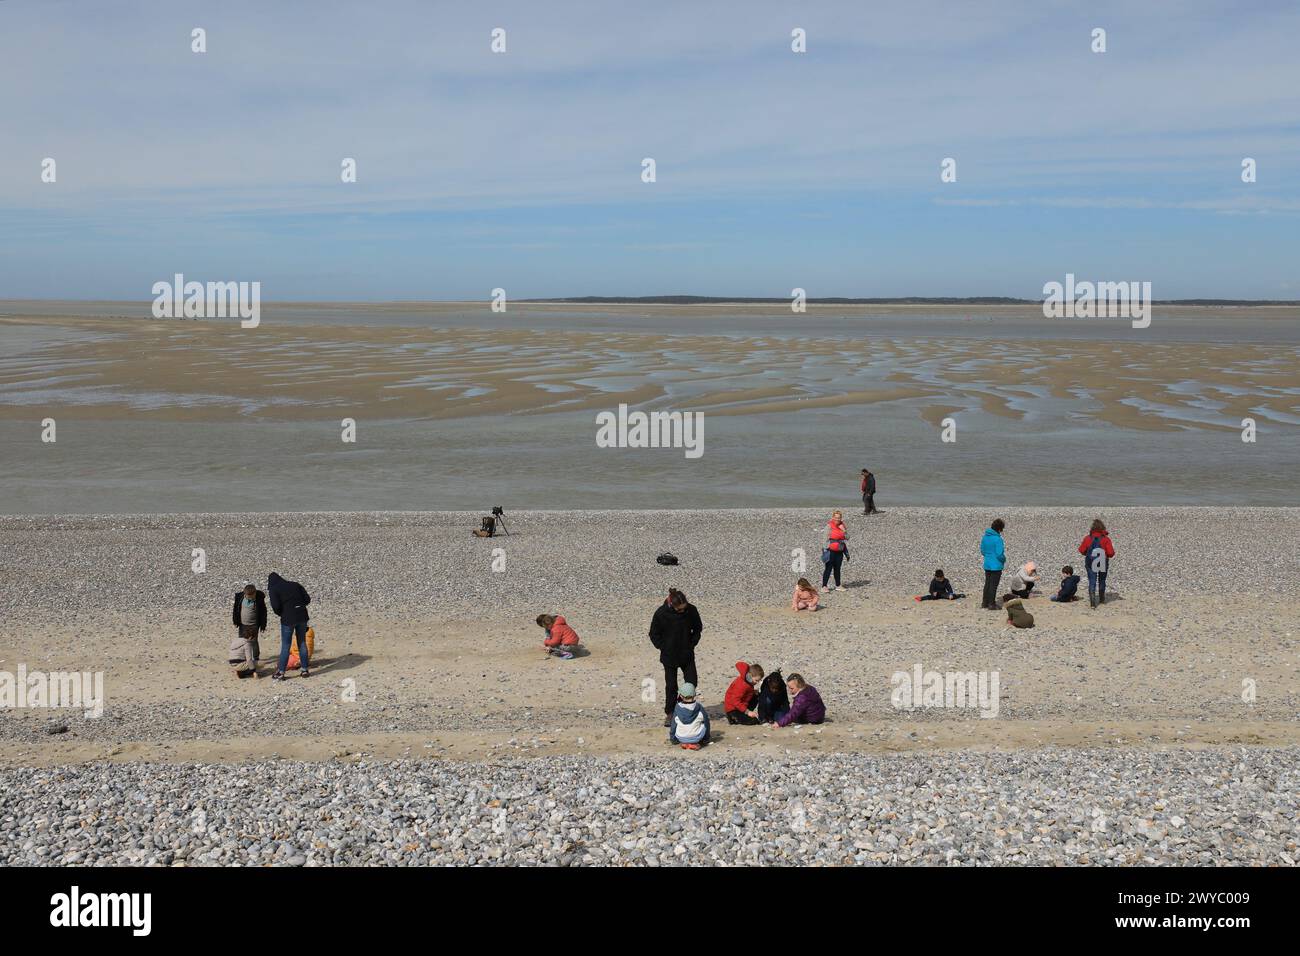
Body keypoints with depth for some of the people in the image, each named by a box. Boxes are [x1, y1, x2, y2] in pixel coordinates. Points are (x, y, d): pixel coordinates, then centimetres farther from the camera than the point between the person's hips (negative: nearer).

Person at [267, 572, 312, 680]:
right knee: (302, 644, 13)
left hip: (288, 619, -4)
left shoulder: (273, 589, -1)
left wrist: (281, 614, 7)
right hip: (302, 617, 4)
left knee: (285, 646, 2)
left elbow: (276, 606, -12)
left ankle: (281, 672, 5)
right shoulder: (295, 585, 13)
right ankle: (305, 670, 17)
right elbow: (307, 599, 6)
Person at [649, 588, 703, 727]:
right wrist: (664, 648, -8)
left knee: (691, 682, 2)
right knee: (671, 686, 3)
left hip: (687, 654, 2)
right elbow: (654, 634, -4)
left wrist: (692, 644, 0)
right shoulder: (661, 613, -18)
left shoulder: (691, 610, -12)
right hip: (669, 656, -2)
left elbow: (698, 628, 7)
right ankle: (669, 714, 18)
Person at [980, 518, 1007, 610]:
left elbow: (982, 551, 10)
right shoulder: (997, 539, -21)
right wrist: (1004, 559, -2)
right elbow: (999, 554, -21)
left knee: (987, 584, 17)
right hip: (996, 565, -7)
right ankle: (991, 605, 7)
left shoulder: (985, 537, 2)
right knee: (993, 585, 2)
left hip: (987, 565, 7)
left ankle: (985, 603, 24)